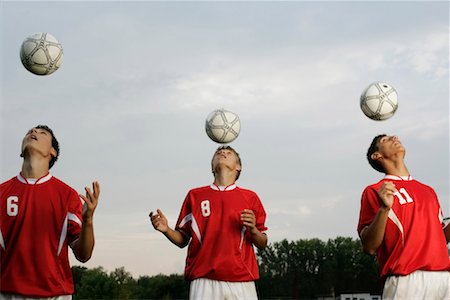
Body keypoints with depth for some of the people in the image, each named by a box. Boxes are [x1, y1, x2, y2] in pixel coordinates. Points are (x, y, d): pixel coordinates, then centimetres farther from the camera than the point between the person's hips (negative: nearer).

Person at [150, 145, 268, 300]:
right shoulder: (194, 195, 14)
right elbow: (183, 240, 16)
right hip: (204, 282, 0)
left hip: (241, 281, 0)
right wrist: (166, 230, -3)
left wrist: (253, 230, -7)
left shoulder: (250, 197, 12)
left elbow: (262, 244, 14)